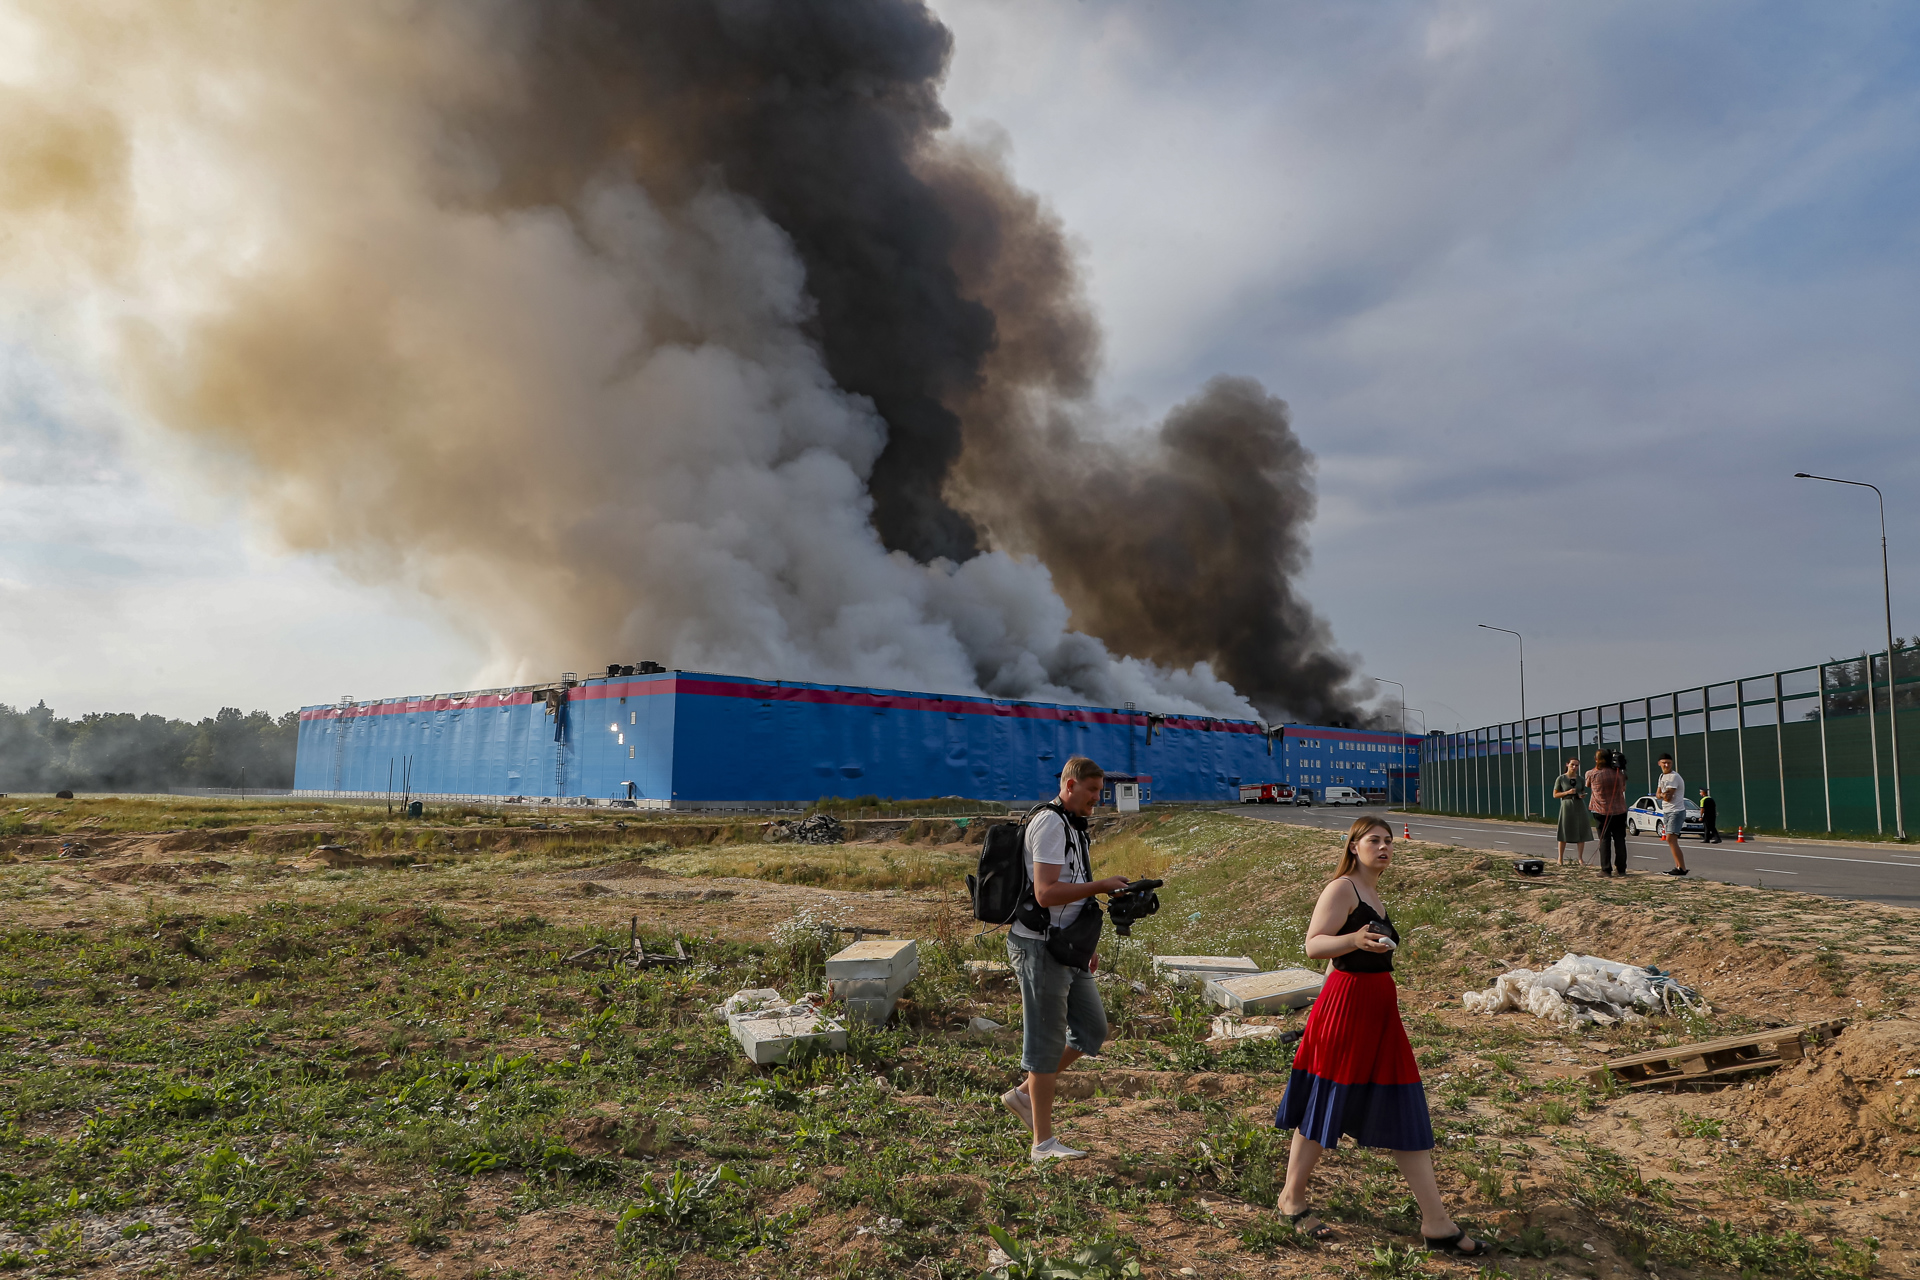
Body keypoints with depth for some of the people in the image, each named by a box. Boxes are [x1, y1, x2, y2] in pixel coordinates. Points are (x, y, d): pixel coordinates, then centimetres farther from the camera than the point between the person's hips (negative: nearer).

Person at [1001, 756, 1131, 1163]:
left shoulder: (1075, 827, 16)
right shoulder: (1049, 823, -16)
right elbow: (1046, 893, -24)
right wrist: (1101, 886, -21)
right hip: (1040, 947, -10)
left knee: (1092, 1029, 13)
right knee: (1047, 1041, -2)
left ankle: (1024, 1093, 24)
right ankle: (1043, 1144, 8)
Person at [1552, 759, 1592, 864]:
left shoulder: (1580, 779, 6)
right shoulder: (1560, 779, -3)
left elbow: (1583, 792, 18)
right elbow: (1555, 795, -1)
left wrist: (1583, 795, -5)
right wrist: (1567, 792, -16)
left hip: (1579, 807, 3)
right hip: (1566, 807, -3)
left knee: (1581, 833, -1)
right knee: (1564, 833, 1)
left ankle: (1580, 858, 7)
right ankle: (1560, 858, 11)